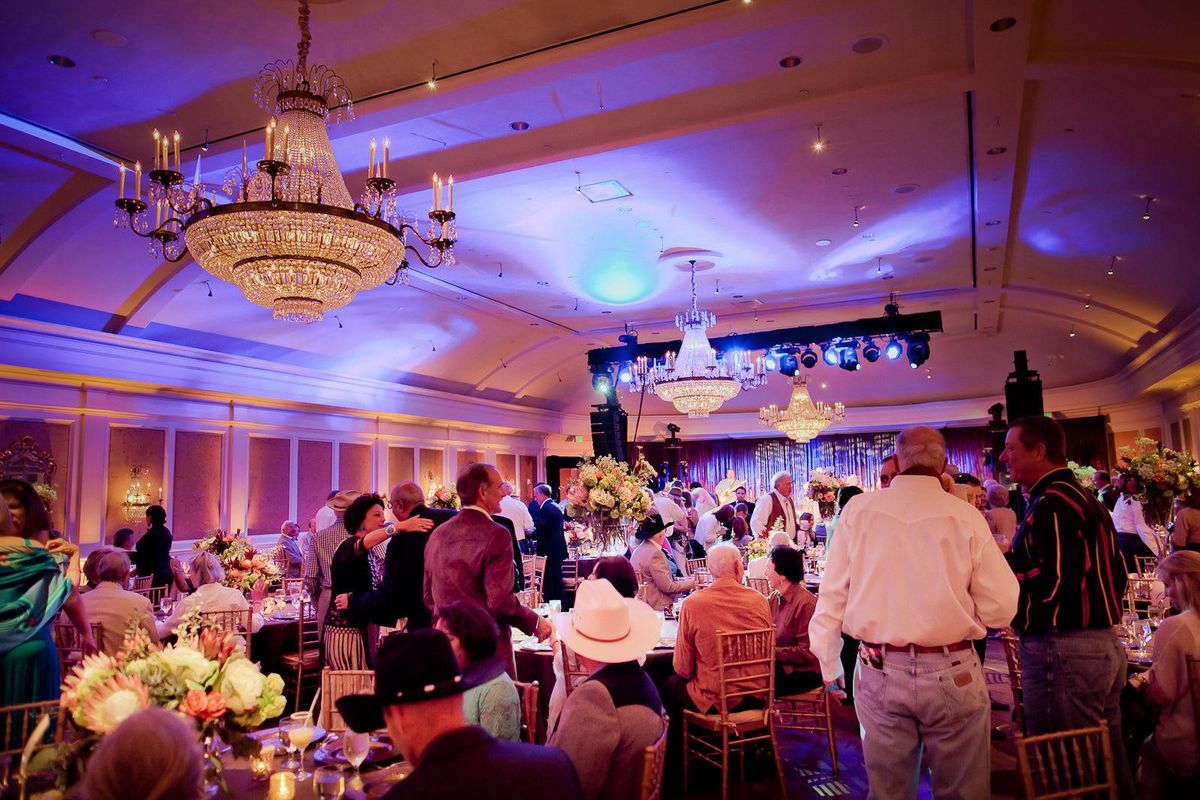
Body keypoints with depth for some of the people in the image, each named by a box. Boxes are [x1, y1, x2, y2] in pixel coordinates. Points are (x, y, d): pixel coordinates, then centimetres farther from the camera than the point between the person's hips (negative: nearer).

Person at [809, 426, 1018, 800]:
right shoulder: (966, 516, -6)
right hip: (952, 674, -1)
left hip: (879, 671, 1)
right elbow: (1001, 609, -5)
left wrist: (829, 665, 9)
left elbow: (831, 597, -2)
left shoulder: (858, 510, -3)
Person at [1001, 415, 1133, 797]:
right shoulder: (1087, 500, 16)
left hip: (1063, 651, -10)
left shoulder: (1051, 504, -16)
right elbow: (1116, 572, 20)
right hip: (1104, 645, 10)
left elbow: (1051, 581, -24)